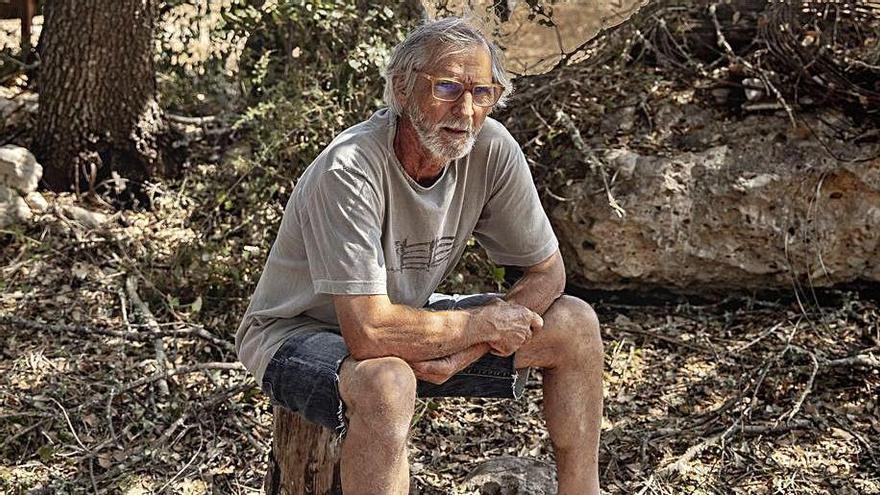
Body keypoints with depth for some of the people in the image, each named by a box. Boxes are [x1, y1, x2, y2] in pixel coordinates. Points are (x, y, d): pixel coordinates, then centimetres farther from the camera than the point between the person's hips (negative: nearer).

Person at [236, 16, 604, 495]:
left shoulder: (491, 148, -15)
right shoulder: (349, 170, -32)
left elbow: (547, 273, -5)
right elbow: (369, 334, -36)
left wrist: (464, 348, -19)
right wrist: (484, 323, -22)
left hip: (406, 318, 7)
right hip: (299, 332, -6)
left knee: (575, 325, -3)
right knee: (387, 382, -40)